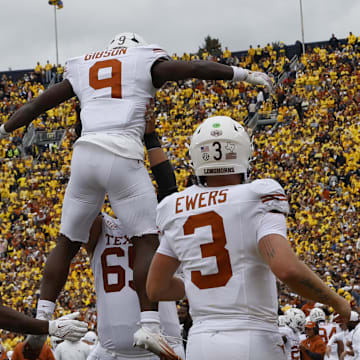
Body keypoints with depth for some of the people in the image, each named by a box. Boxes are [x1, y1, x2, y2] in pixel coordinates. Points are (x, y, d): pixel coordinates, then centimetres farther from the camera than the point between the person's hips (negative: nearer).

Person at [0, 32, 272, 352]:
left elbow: (36, 105, 30)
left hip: (85, 154, 4)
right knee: (147, 240, -1)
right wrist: (244, 74, 10)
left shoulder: (82, 68, 24)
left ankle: (40, 323, 13)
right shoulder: (146, 61, 14)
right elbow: (195, 68, 4)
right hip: (123, 156, -4)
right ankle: (149, 324, -12)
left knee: (66, 242, 14)